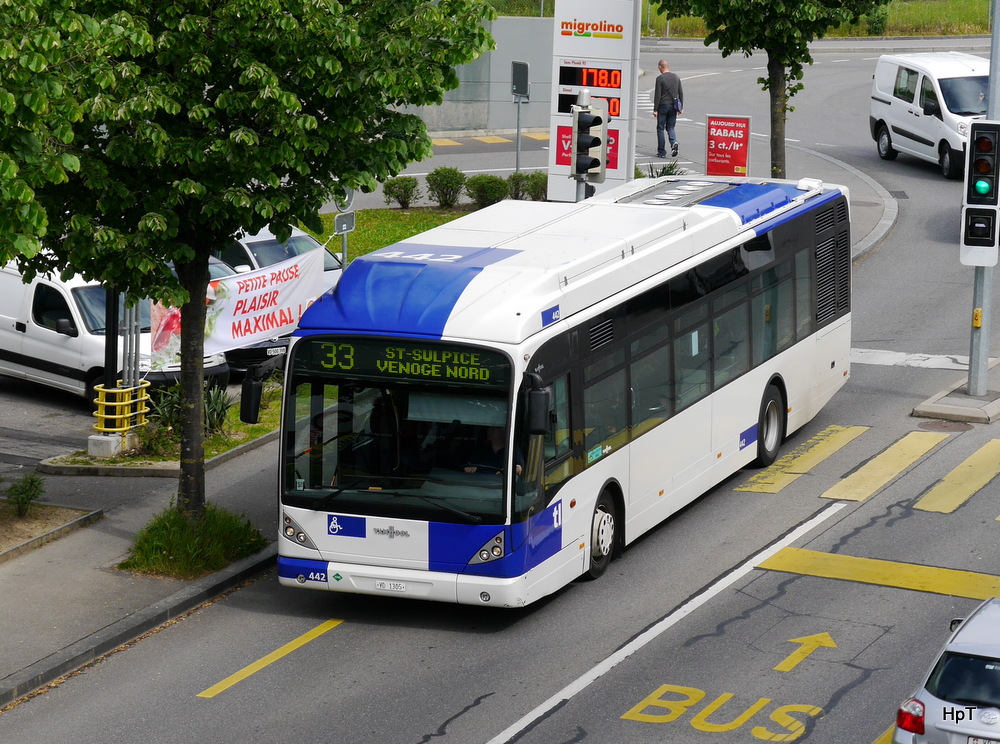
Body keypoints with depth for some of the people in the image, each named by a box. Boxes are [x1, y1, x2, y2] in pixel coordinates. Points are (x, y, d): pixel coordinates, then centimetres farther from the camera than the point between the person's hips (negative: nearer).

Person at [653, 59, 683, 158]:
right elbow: (681, 93, 9)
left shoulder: (660, 78, -10)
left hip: (663, 105, -5)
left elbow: (657, 95, -11)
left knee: (660, 128, 5)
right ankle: (674, 142, -15)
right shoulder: (676, 77, 7)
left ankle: (661, 152, 5)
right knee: (670, 127, 13)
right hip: (673, 106, 5)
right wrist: (681, 107, 14)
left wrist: (655, 109, -8)